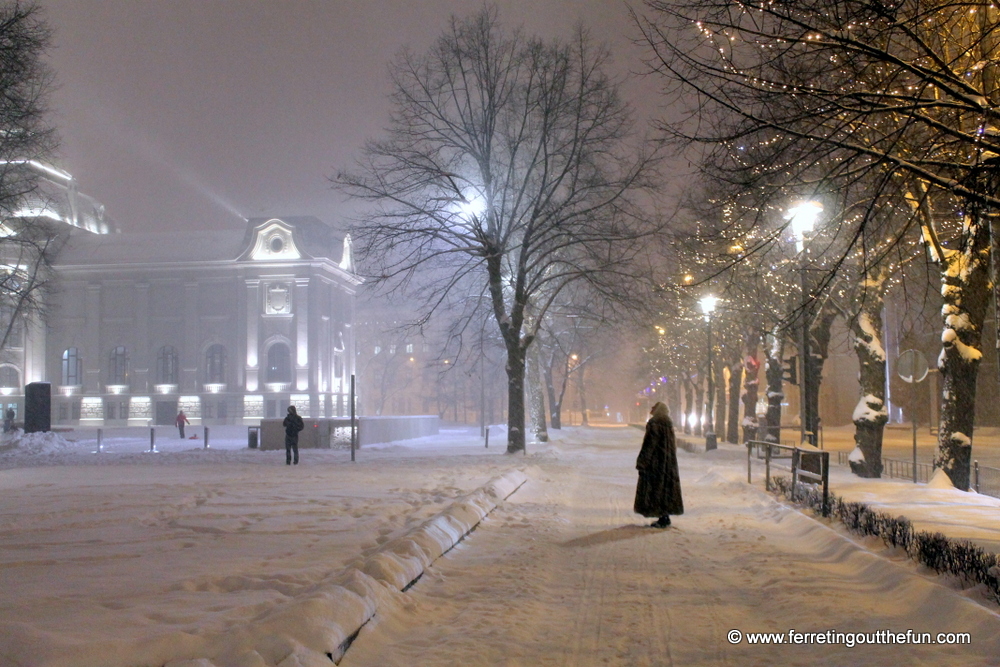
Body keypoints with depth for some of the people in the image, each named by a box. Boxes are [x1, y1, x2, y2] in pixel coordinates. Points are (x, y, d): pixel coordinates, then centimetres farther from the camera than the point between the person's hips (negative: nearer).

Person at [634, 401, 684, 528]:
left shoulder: (654, 424, -15)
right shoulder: (668, 424, 8)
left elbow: (649, 444, -18)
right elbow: (673, 445, 13)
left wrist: (641, 462, -14)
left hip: (655, 462, -8)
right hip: (669, 461, 8)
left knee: (656, 488, -2)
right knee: (666, 488, 13)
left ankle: (664, 518, -3)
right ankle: (665, 516, 17)